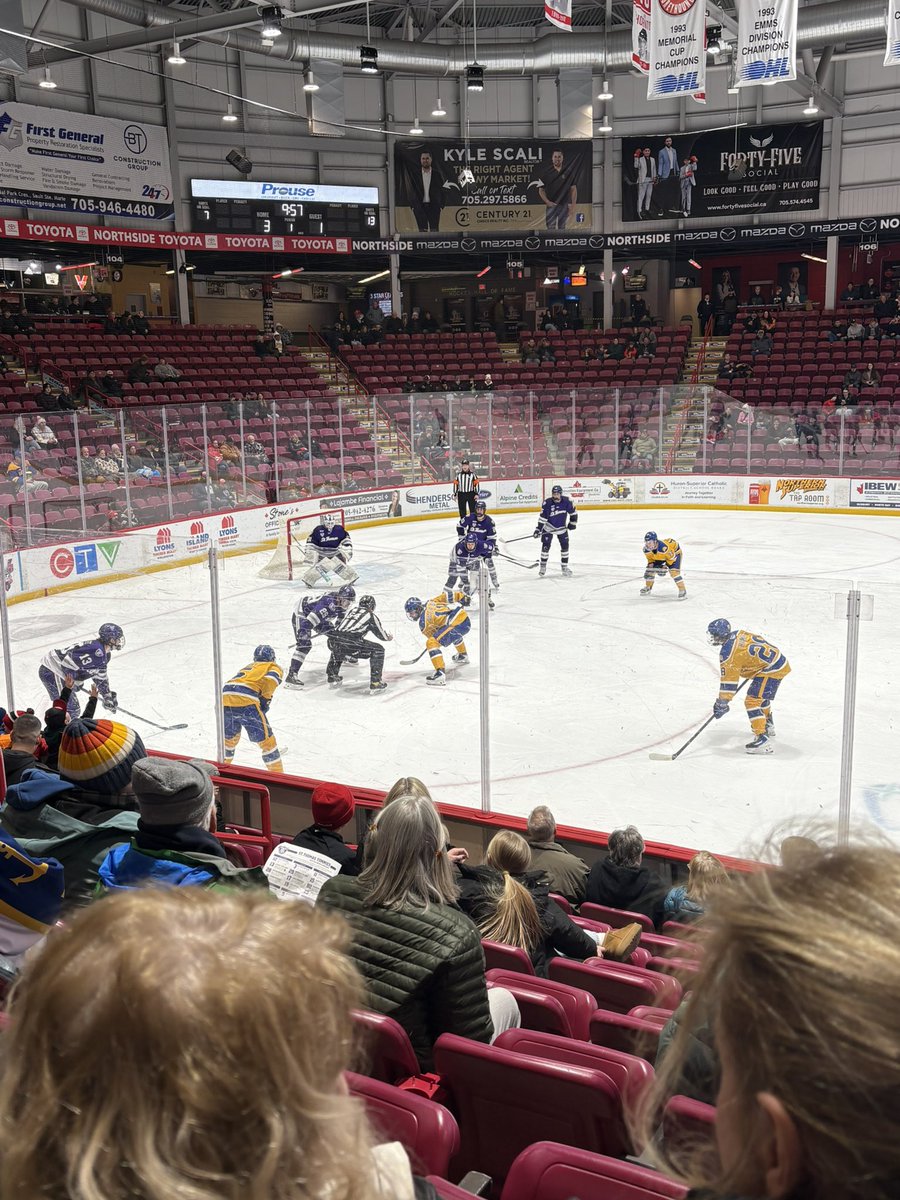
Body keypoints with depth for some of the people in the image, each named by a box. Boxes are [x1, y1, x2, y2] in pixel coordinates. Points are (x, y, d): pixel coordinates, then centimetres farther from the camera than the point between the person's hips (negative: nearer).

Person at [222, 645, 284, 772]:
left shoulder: (248, 667, 37)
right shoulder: (274, 667, 20)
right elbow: (270, 679, -3)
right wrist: (265, 698, 6)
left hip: (225, 696, 6)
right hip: (246, 701, -6)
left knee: (229, 737, 30)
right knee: (266, 740, 2)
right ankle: (277, 775, 1)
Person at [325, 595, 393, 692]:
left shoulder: (351, 611, 28)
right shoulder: (370, 616, 13)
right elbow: (382, 635, 19)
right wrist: (389, 637, 42)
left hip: (333, 641, 6)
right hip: (350, 644, -6)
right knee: (378, 650, 10)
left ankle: (332, 677, 42)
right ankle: (375, 682, 6)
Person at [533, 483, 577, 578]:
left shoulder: (566, 501, -16)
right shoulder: (547, 503, -21)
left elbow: (573, 512, 0)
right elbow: (542, 517, -18)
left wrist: (573, 523, 0)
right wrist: (538, 529, -23)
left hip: (562, 528, 2)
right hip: (548, 528, -2)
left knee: (565, 546, 2)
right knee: (545, 546, -8)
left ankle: (564, 567, 15)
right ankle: (543, 567, 7)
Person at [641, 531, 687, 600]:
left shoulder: (664, 547, -45)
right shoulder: (646, 549, -25)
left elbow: (671, 557, -29)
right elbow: (650, 557, -2)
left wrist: (666, 566, -25)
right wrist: (651, 563, -18)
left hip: (674, 552, -6)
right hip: (659, 556, 6)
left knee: (674, 571, -24)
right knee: (650, 569, 0)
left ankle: (682, 591, -15)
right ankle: (648, 588, 23)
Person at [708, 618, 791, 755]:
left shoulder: (728, 652, -21)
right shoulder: (739, 633, 4)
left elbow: (729, 680, -19)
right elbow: (759, 640, 20)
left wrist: (722, 703, -13)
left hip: (771, 670, -10)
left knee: (752, 701, -14)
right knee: (761, 696, 31)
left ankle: (763, 739, -21)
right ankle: (768, 726, 53)